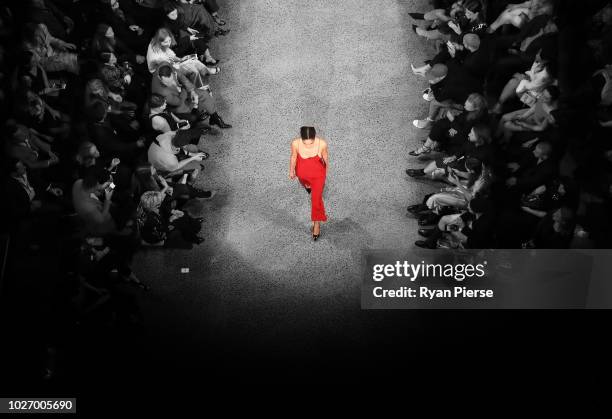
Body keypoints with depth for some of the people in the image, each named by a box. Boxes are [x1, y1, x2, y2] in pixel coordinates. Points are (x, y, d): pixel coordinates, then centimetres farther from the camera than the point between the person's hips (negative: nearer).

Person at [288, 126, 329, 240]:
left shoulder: (322, 144, -33)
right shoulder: (295, 143, -31)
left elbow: (325, 157, -11)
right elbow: (293, 157, -10)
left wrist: (326, 169, 8)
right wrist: (291, 171, 6)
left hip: (318, 174, -2)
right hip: (302, 173, 2)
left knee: (316, 199, 0)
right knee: (304, 181, 36)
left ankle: (317, 223, 24)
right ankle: (308, 185, 75)